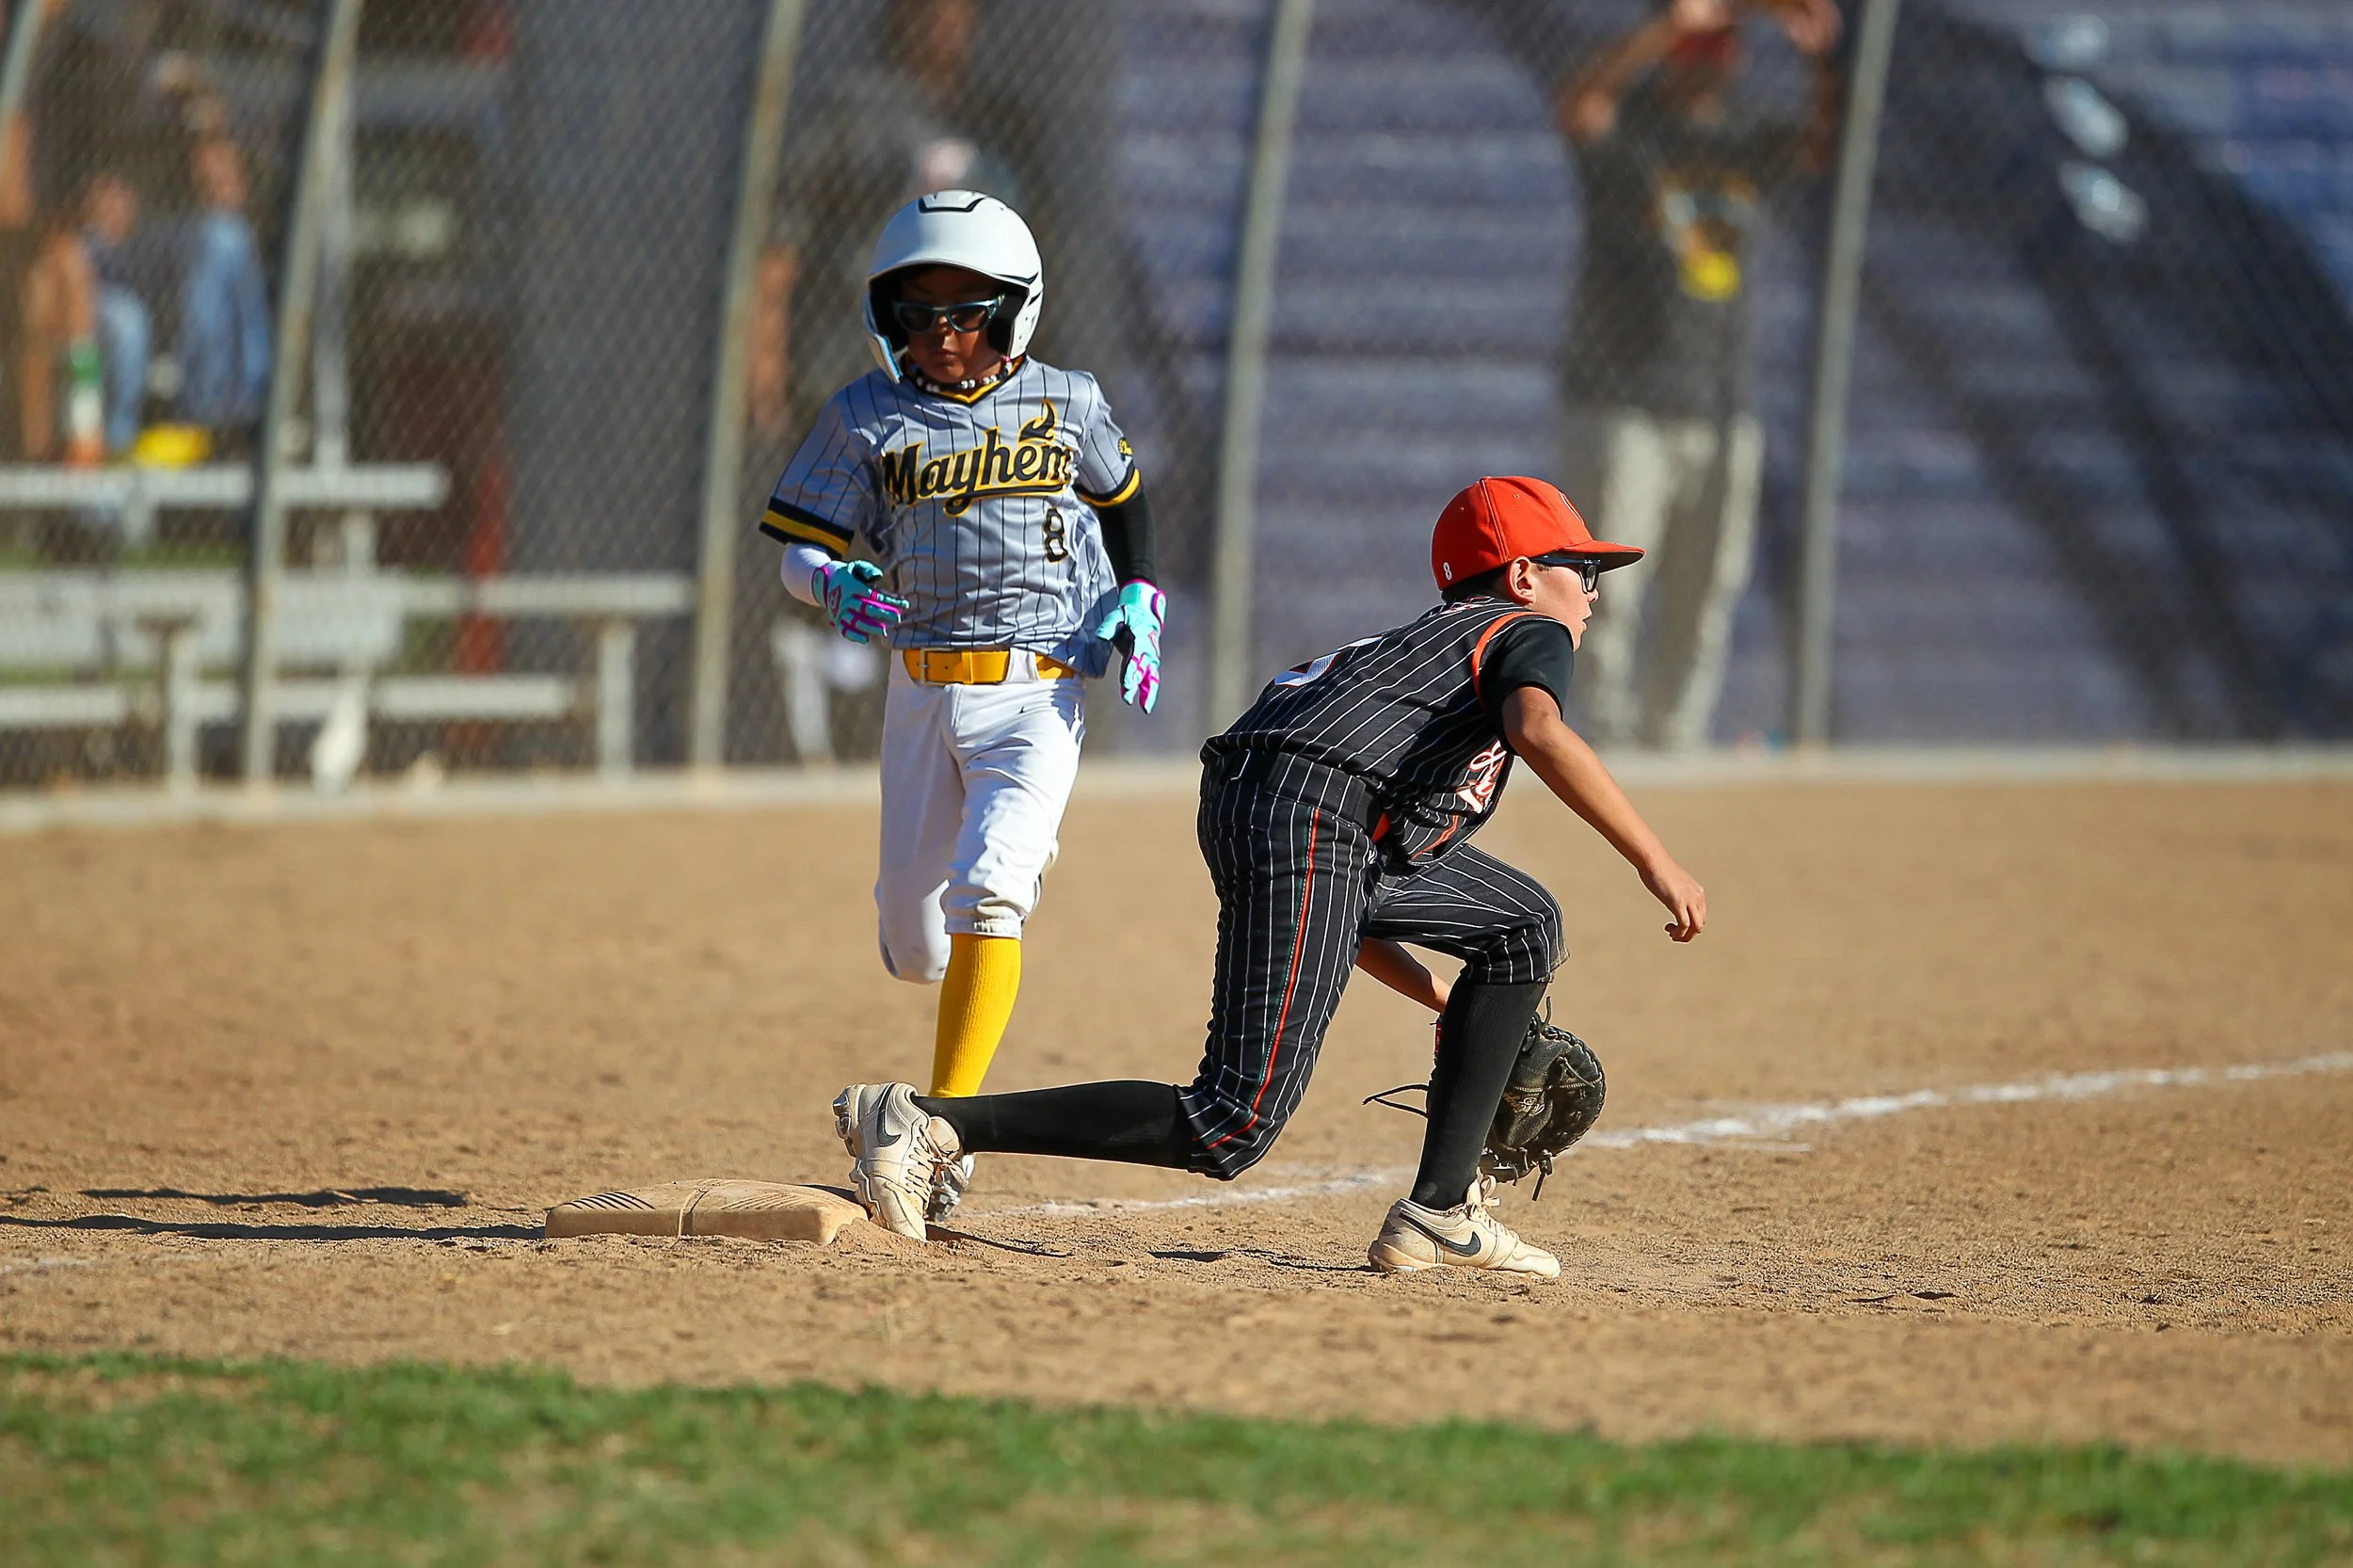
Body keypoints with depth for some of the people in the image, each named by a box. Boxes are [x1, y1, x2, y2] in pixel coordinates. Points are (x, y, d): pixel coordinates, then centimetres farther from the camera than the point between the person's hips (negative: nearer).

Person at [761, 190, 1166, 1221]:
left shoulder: (1064, 403, 1)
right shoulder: (865, 417, 0)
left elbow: (1122, 497, 20)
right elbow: (798, 550, -2)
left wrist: (1139, 601, 5)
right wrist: (837, 588, -24)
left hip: (1037, 693, -2)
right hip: (920, 695, 2)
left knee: (984, 891, -22)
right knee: (914, 947, 7)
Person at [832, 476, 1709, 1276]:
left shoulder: (1425, 642, 35)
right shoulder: (1529, 633, 12)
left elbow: (1341, 912, 34)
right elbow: (1540, 733, -16)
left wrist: (1452, 1003, 36)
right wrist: (1653, 860, -12)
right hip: (1306, 814, -9)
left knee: (1525, 927, 23)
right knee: (1233, 1128, -14)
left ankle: (1439, 1213, 14)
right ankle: (926, 1123, -16)